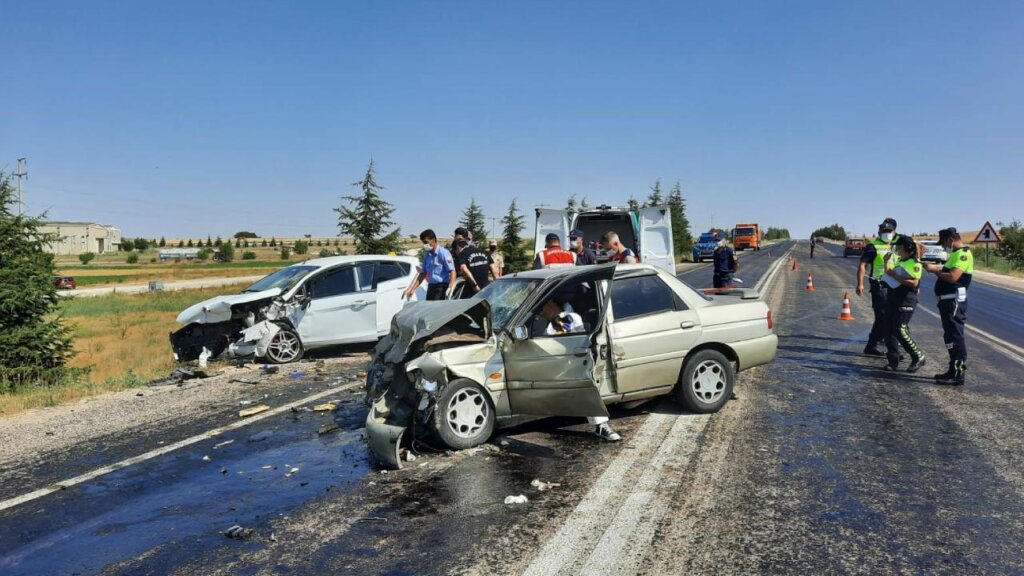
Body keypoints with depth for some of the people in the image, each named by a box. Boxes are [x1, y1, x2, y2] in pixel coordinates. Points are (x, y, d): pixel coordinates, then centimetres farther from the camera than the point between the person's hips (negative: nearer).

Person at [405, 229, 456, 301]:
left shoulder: (443, 253, -7)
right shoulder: (427, 256, 15)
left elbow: (452, 272, -14)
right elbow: (422, 274, 20)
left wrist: (450, 288, -27)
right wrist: (412, 289, 15)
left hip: (442, 287, -7)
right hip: (431, 286, 8)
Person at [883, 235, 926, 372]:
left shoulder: (915, 263, -10)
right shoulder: (898, 261, 15)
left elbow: (914, 283, -20)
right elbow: (888, 273, 27)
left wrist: (896, 276, -17)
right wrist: (886, 261, 11)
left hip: (906, 301, -8)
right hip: (893, 298, 8)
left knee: (900, 330, -12)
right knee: (890, 330, 6)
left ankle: (918, 357, 5)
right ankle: (893, 360, 13)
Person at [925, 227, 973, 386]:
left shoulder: (963, 254, -13)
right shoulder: (955, 254, 19)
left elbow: (952, 277, -23)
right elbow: (946, 271, 21)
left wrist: (935, 270, -12)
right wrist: (936, 268, 4)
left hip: (955, 301, -11)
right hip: (947, 300, 11)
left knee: (955, 337, -8)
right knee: (950, 337, 15)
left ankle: (958, 374, -6)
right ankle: (953, 371, 24)